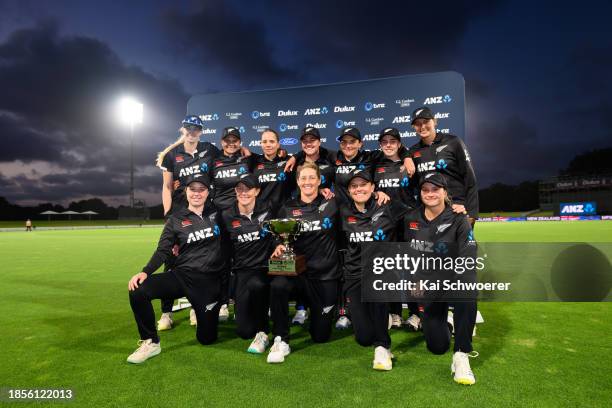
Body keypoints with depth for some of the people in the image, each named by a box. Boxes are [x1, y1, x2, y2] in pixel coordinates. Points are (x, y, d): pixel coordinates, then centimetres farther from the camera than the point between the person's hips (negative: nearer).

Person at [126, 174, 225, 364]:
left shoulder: (216, 213, 4)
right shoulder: (176, 220, 2)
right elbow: (163, 251, -4)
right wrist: (145, 271, -18)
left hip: (210, 282, 0)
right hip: (181, 276, 0)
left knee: (206, 338, 3)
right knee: (138, 290, -26)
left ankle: (207, 312, 39)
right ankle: (150, 343, -3)